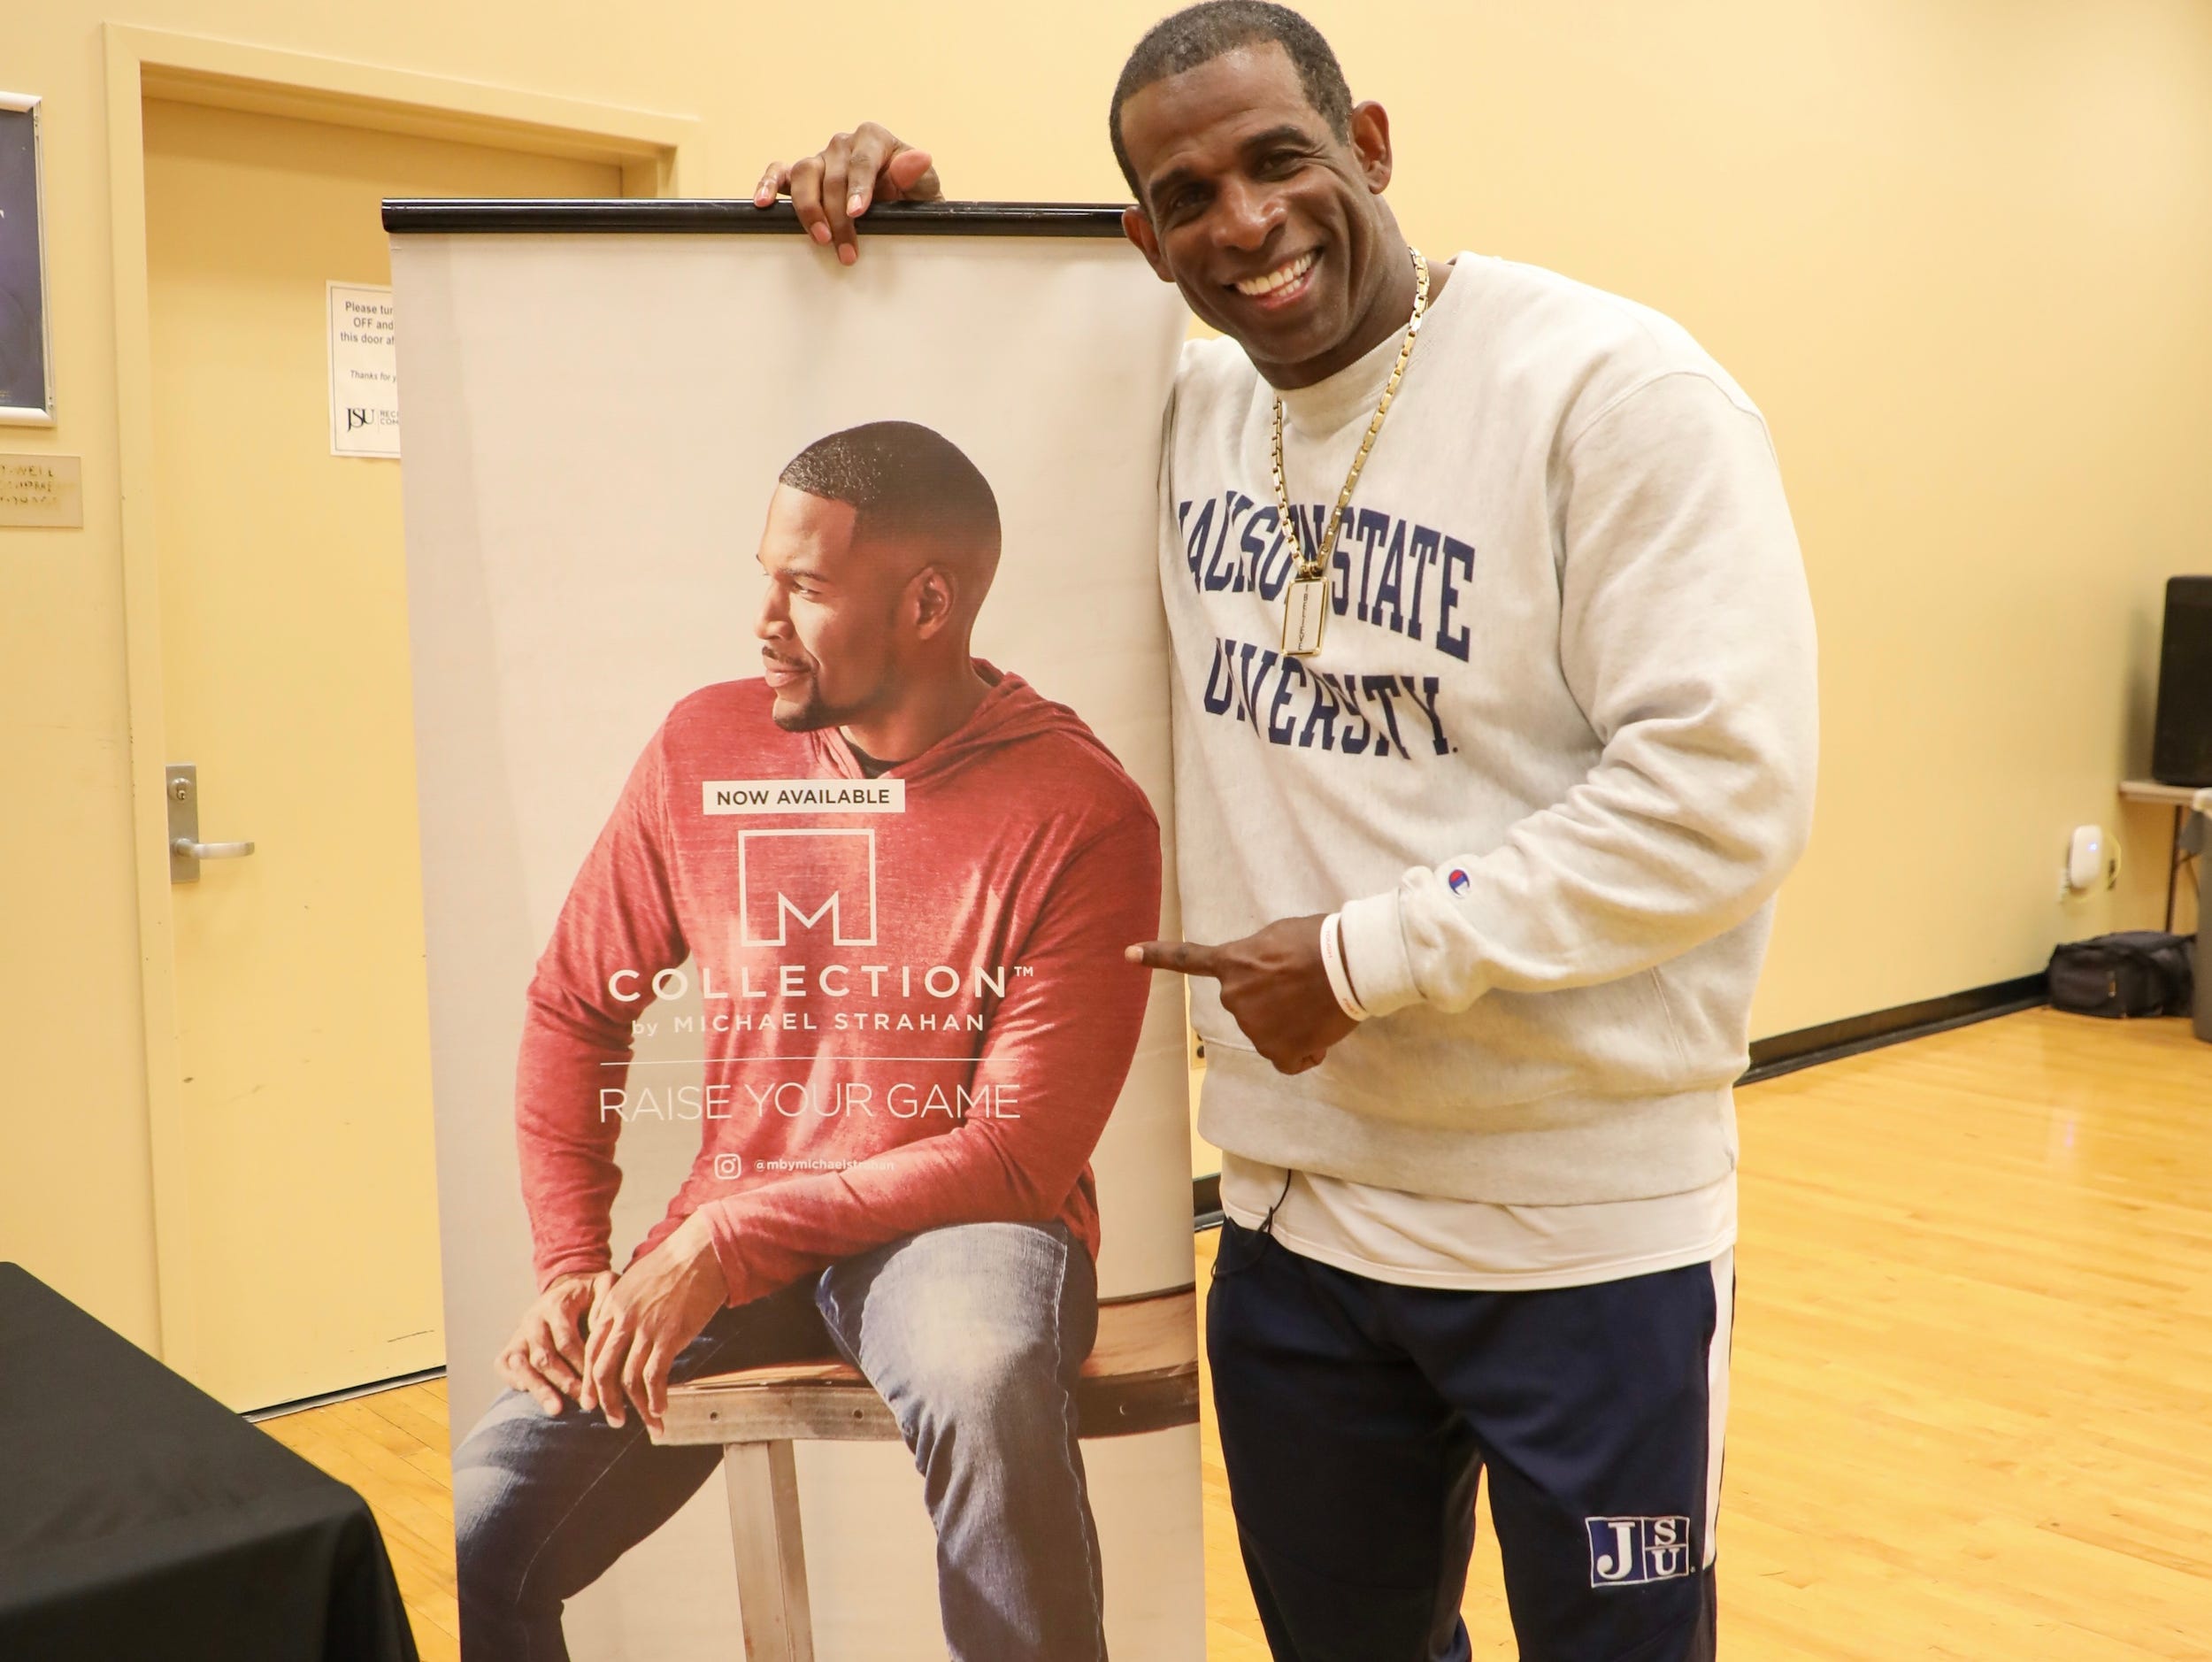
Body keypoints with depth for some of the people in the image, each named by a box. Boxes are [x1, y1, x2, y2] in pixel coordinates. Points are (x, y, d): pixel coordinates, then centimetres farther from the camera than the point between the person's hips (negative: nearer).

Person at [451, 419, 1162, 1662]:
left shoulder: (1079, 814, -12)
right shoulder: (704, 747, 2)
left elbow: (1019, 1156, -14)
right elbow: (575, 1007, 10)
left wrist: (724, 1241, -18)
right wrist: (571, 1263, -1)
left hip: (952, 1225, -3)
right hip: (722, 1244, 4)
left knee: (986, 1390, -38)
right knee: (474, 1538, -14)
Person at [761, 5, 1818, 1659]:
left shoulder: (1618, 391, -14)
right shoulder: (1181, 413, 5)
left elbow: (1725, 789, -19)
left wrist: (1366, 959, -17)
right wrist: (901, 221, 2)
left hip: (1586, 1234, -5)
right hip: (1294, 1213, 5)